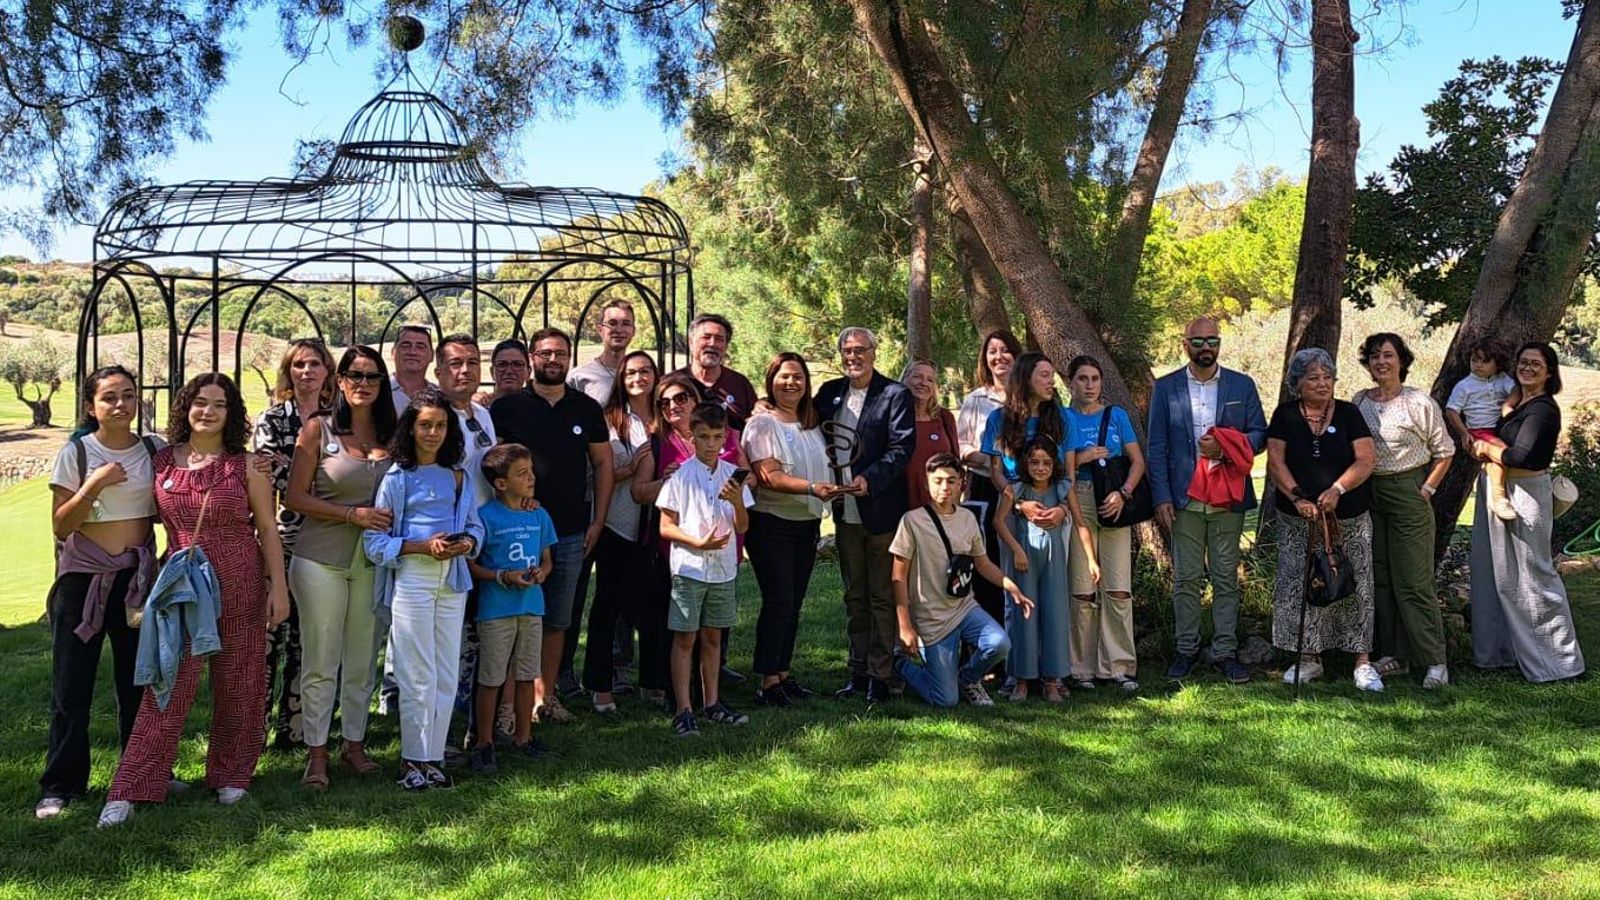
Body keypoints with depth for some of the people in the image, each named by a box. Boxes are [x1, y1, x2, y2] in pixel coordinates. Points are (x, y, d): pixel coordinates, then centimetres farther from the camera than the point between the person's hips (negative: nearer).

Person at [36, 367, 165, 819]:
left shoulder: (155, 449, 2)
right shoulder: (76, 453, -5)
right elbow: (60, 526, -6)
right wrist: (93, 486, -18)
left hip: (138, 575, 2)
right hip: (83, 577, -2)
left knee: (140, 680, 9)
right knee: (72, 685, 1)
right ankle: (60, 786, 11)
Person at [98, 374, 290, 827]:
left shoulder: (245, 466, 0)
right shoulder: (161, 462, 4)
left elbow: (268, 530, 1)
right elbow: (156, 518, 14)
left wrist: (279, 586, -4)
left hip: (240, 584, 0)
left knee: (237, 685, 8)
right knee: (167, 687, -3)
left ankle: (229, 775, 24)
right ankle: (131, 790, 1)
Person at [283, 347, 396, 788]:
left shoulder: (391, 436, 7)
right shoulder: (318, 429, -2)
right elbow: (294, 498, -6)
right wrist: (353, 513, -15)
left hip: (372, 562, 3)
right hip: (321, 560, -3)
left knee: (363, 661, 9)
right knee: (321, 663, 2)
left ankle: (355, 743, 23)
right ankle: (317, 753, 11)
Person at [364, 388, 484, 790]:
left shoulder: (459, 477, 11)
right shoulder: (397, 477, -2)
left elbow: (475, 525, 15)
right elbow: (375, 541, -6)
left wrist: (467, 543, -8)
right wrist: (424, 546, -17)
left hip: (453, 578, 5)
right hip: (411, 579, -5)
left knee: (447, 674, 7)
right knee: (419, 676, 0)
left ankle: (433, 756, 18)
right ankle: (413, 760, 11)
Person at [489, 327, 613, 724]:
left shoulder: (586, 408, 8)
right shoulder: (507, 408, 0)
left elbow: (603, 464, 11)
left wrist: (597, 521, 4)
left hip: (572, 532, 3)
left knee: (557, 620, 10)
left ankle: (545, 695, 20)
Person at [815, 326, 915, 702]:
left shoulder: (895, 395, -6)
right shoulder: (830, 393, 10)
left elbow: (902, 446, -14)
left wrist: (869, 479, -25)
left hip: (881, 510, -6)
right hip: (846, 512, 6)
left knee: (882, 597, 2)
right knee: (854, 596, 14)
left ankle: (880, 677, 8)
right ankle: (859, 673, 23)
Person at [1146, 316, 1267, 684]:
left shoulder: (1242, 385, 8)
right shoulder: (1165, 388, 5)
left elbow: (1259, 434, 7)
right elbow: (1157, 447, 2)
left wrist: (1225, 447, -13)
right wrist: (1161, 497, -6)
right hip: (1184, 499, -1)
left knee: (1226, 578, 5)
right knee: (1185, 578, 4)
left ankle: (1225, 651, 12)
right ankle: (1187, 649, 13)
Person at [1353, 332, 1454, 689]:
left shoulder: (1419, 402, -7)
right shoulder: (1359, 401, 6)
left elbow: (1444, 452, -2)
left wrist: (1426, 490, -6)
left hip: (1408, 492, -5)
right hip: (1368, 493, 5)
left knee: (1413, 581, -6)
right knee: (1379, 578, 9)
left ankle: (1435, 661, 1)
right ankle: (1394, 655, 18)